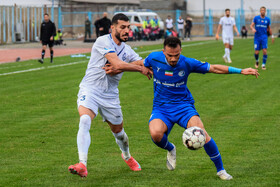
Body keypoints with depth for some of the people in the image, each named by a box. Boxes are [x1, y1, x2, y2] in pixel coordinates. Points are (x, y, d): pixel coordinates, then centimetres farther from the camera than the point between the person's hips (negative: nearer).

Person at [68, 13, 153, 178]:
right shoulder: (103, 42, -13)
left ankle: (127, 156, 49)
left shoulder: (126, 50, 10)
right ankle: (82, 165, -37)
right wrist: (140, 69, -11)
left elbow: (144, 64, 4)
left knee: (118, 130, 18)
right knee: (84, 121, -30)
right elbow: (117, 65, -21)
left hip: (110, 95, 6)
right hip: (90, 90, -6)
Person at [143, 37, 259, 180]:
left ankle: (220, 169, -7)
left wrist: (241, 71, -5)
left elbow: (214, 68, -1)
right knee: (155, 134, -32)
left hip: (183, 105, 0)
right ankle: (170, 149, 7)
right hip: (161, 108, 0)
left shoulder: (187, 63, -8)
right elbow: (141, 65, 18)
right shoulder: (154, 58, -7)